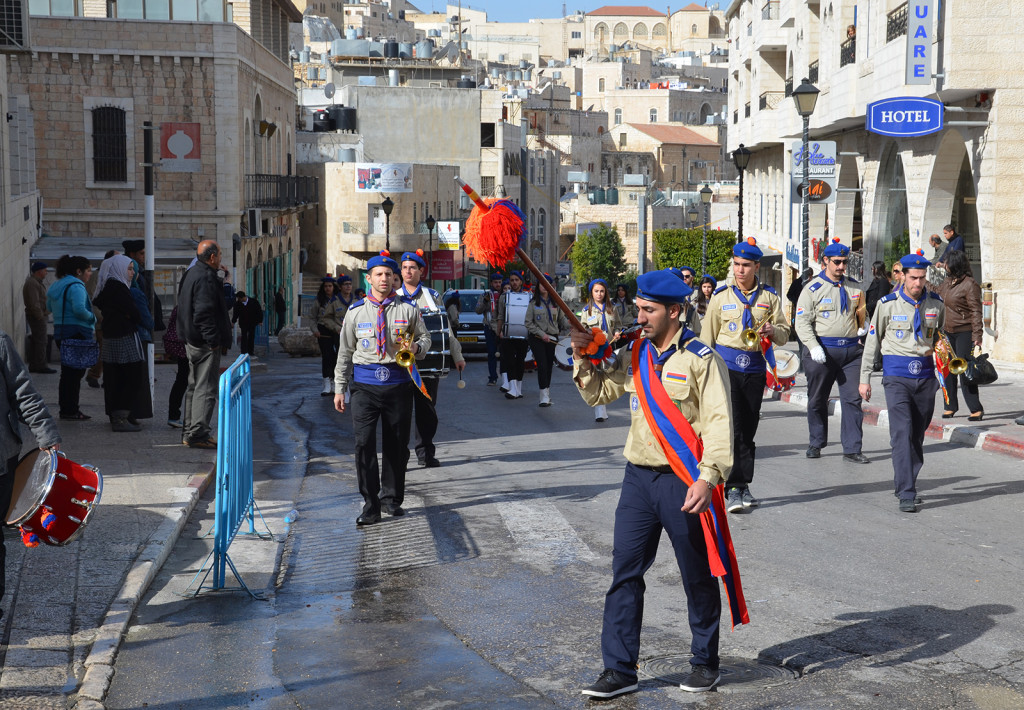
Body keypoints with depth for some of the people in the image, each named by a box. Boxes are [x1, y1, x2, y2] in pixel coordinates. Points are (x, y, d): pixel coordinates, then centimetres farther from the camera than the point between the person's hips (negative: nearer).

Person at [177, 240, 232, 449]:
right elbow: (204, 313, -25)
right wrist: (214, 341, -23)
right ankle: (198, 434, -5)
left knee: (194, 386, 17)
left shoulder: (191, 274, 15)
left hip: (192, 341, 11)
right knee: (206, 388, -6)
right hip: (205, 342, -11)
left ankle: (189, 432, 23)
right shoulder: (206, 278, -18)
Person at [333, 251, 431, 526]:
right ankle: (370, 506, -6)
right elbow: (345, 351, 12)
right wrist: (339, 388, 10)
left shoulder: (408, 309, 5)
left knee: (396, 444, 7)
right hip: (365, 384, 0)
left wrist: (416, 347, -11)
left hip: (398, 382, 1)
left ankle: (391, 498, 23)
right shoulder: (356, 311, 7)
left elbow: (425, 337, 14)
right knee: (364, 443, -10)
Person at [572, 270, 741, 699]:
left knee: (697, 576, 9)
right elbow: (598, 393, 18)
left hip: (684, 482, -5)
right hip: (639, 478, 5)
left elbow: (719, 422, -14)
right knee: (625, 571, 3)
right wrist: (582, 359, 0)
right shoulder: (634, 354, 9)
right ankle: (619, 669, 9)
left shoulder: (700, 359, -10)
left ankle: (705, 661, 26)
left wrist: (707, 478, -24)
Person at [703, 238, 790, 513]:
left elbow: (784, 335, 9)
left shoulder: (769, 297, 8)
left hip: (755, 369, 2)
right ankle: (733, 489, -10)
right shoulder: (721, 296, 5)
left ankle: (743, 486, 16)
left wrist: (772, 330, -13)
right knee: (732, 429, -11)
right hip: (727, 366, -2)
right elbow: (708, 336, 10)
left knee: (748, 431, 7)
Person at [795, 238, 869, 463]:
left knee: (853, 399, -4)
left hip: (851, 350, 3)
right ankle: (816, 444, 25)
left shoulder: (854, 287, 12)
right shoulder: (813, 288, 0)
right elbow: (802, 322, -6)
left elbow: (862, 314, 28)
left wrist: (863, 328, 8)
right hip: (822, 351, -2)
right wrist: (813, 346, -18)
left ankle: (852, 449, -1)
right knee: (817, 400, 8)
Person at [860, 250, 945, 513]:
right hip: (897, 376, -4)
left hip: (925, 375, 4)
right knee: (902, 433, -13)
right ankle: (906, 494, -15)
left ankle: (904, 484, 26)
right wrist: (864, 378, 5)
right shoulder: (888, 304, -3)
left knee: (918, 434, 10)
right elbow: (872, 341, 5)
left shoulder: (936, 304, 6)